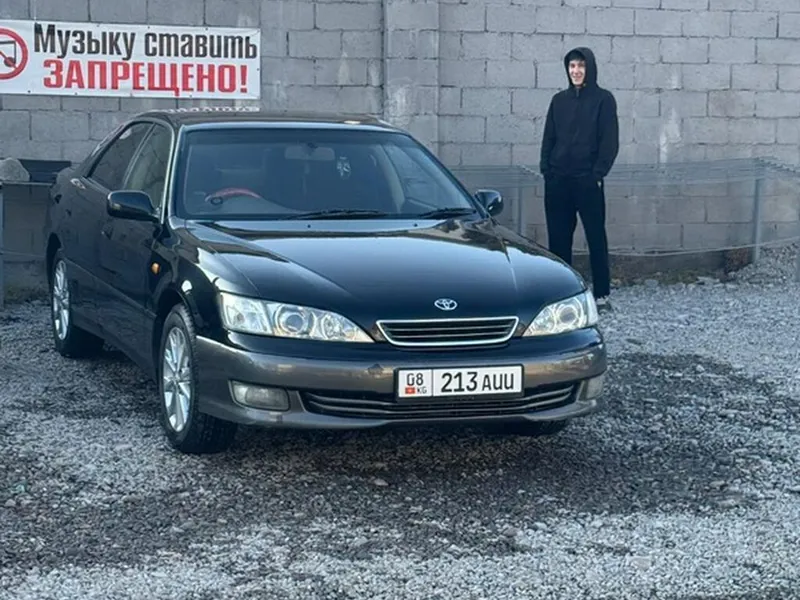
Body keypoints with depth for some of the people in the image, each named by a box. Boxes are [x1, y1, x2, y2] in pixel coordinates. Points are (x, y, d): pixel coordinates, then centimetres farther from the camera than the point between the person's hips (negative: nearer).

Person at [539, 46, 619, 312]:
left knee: (596, 236, -1)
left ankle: (601, 294, 4)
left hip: (588, 180, -4)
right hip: (557, 180, 4)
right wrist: (546, 168, 1)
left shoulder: (603, 99, 0)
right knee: (558, 237, 5)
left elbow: (610, 141, -4)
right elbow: (548, 137, 13)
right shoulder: (559, 100, 11)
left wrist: (598, 172, -12)